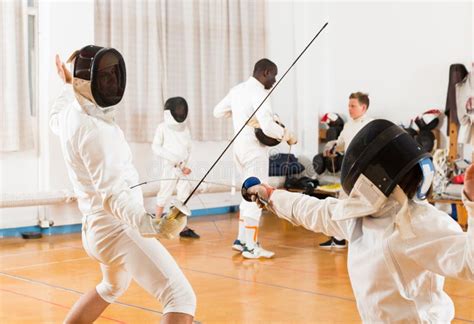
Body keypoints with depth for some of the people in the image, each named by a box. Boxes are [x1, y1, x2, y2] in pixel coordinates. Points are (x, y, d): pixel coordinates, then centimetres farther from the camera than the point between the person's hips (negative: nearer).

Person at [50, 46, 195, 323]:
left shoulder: (70, 113, 3)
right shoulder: (94, 130, -24)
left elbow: (55, 121, 32)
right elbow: (113, 193, -36)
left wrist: (68, 86, 48)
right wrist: (150, 223, -54)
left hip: (98, 228, 10)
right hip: (120, 229, -10)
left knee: (114, 287, 38)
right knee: (181, 299, -19)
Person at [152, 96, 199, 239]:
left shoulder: (185, 128, 4)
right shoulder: (163, 127, -6)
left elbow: (187, 149, 7)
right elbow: (156, 147, -7)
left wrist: (182, 163, -10)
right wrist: (175, 160, -16)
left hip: (183, 167, 4)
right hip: (169, 167, -4)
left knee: (184, 197, 2)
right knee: (164, 196, 1)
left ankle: (183, 228, 6)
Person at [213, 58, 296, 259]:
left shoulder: (237, 90, 8)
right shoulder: (258, 93, -18)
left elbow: (218, 112, 20)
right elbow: (268, 127, -27)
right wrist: (287, 135, -12)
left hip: (240, 148, 8)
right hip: (255, 150, -8)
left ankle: (241, 239, 24)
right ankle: (251, 247, 2)